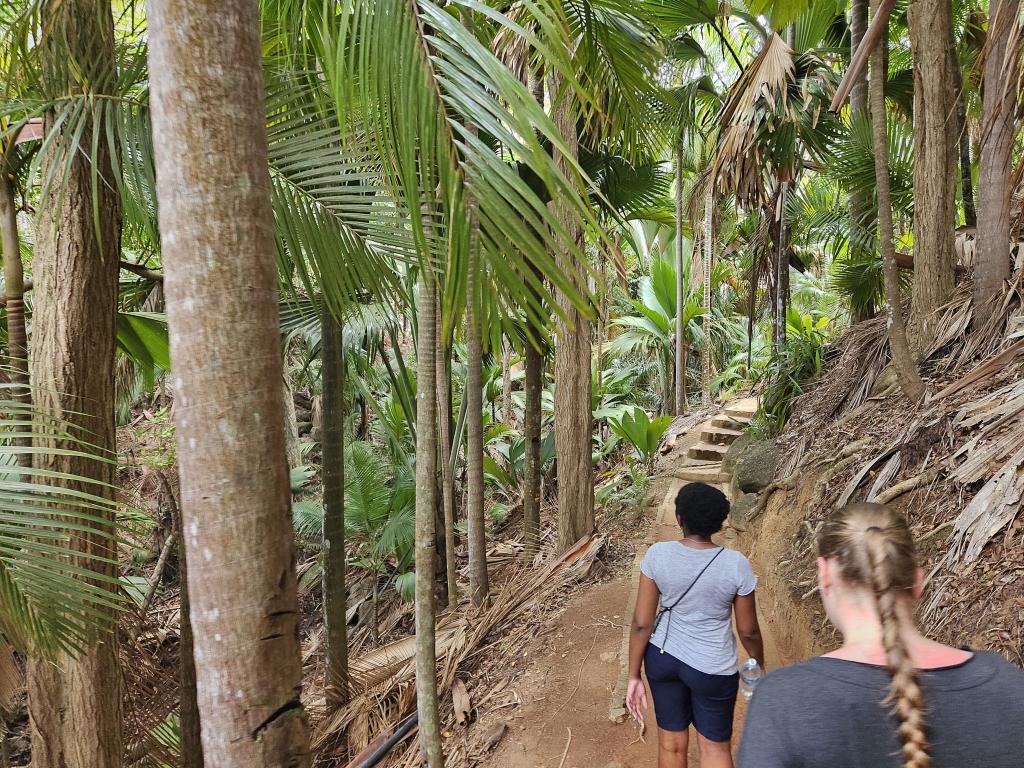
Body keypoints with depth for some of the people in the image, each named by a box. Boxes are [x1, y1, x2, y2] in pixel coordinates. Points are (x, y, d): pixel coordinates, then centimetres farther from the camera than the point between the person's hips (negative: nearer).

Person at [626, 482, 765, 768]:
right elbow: (748, 631, -7)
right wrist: (759, 664, 13)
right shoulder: (736, 565, -19)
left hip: (662, 658, 2)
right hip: (712, 668, -2)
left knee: (671, 742, 20)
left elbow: (641, 622, -11)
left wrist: (634, 676, -1)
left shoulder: (657, 554, -16)